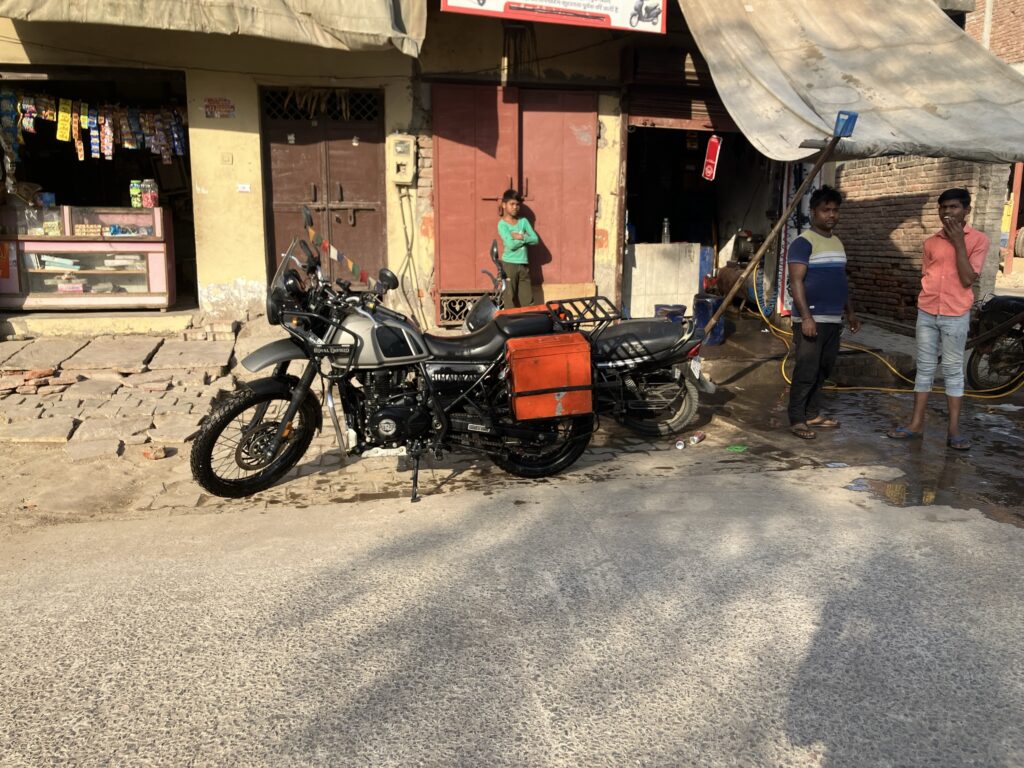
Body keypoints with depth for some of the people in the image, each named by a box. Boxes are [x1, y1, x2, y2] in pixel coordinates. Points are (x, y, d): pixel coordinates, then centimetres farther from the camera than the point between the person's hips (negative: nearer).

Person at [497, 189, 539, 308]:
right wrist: (526, 238, -7)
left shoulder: (523, 221, 9)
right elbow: (511, 245, -17)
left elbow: (535, 239, 1)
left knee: (528, 301, 4)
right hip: (509, 264, -4)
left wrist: (521, 237, -12)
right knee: (510, 300, -2)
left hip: (524, 265, 4)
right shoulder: (502, 224, -4)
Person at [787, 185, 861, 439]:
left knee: (823, 370, 12)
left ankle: (813, 414, 22)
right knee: (806, 371, -6)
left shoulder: (838, 243, 16)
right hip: (812, 319, -8)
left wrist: (850, 312, 21)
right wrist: (806, 317, -23)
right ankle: (797, 419, 1)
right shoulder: (804, 242, -9)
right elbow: (796, 281, -16)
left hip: (833, 319, 8)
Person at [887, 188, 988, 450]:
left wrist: (958, 242, -12)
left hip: (955, 316, -3)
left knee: (953, 370, 2)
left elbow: (967, 279, -13)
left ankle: (954, 429, 7)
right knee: (924, 368, 8)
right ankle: (916, 423, 13)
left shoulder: (978, 240, -3)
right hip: (926, 314, 4)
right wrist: (926, 304, 6)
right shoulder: (931, 242, 7)